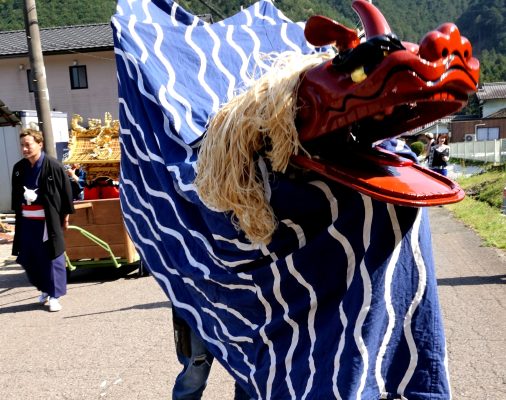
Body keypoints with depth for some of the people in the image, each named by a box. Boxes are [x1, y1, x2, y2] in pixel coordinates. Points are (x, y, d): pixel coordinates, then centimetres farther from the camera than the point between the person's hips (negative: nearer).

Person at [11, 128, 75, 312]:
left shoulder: (54, 166, -11)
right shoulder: (18, 168, 6)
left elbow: (66, 191, -6)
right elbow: (16, 194, 16)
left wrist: (65, 215, -3)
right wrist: (18, 213, 14)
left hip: (48, 220, -6)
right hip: (26, 221, 6)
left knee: (52, 257, 3)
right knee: (28, 259, 12)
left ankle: (54, 295, 15)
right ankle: (45, 289, 32)